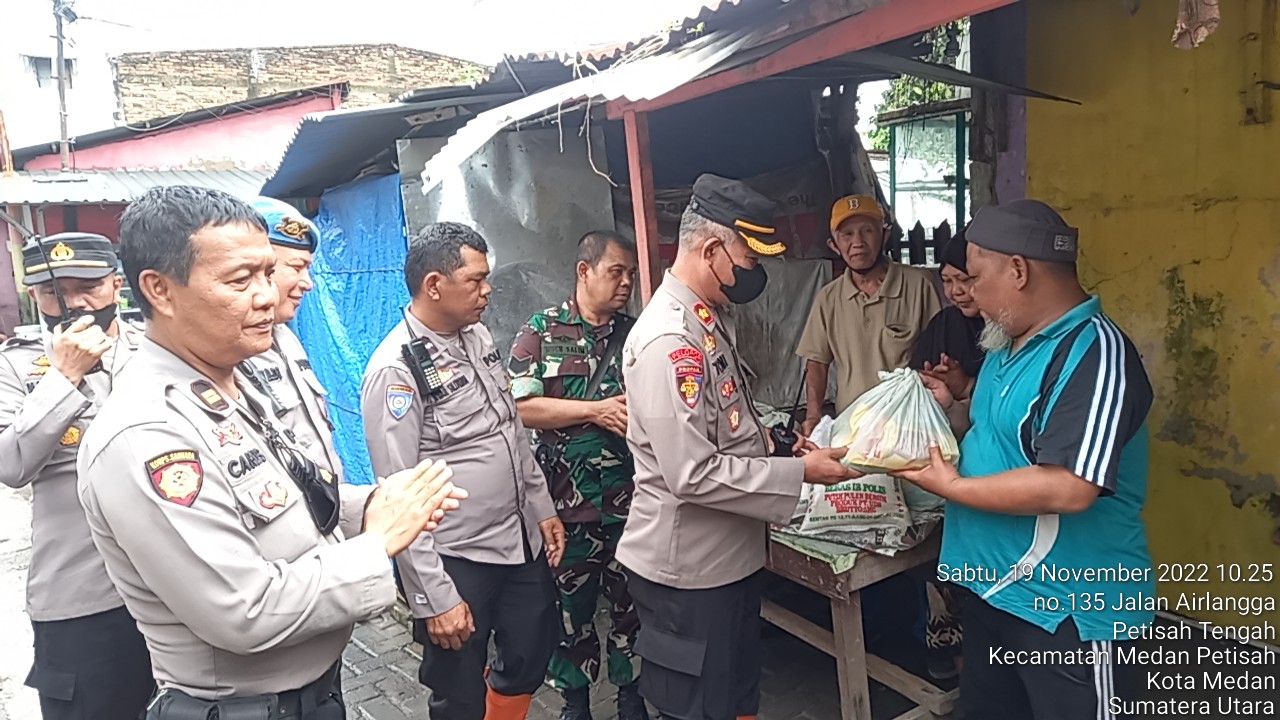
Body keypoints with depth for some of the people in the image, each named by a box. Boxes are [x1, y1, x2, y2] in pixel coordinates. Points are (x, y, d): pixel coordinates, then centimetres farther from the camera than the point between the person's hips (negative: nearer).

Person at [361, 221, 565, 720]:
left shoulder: (478, 336, 4)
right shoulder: (395, 370, -20)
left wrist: (542, 507, 13)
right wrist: (434, 597, -18)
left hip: (523, 540, 7)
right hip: (456, 562, -7)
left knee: (531, 660, 21)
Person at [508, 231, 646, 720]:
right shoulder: (541, 331, -3)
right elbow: (520, 406, -12)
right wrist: (598, 410, -16)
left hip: (630, 499, 3)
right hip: (568, 502, -2)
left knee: (632, 602, 14)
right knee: (571, 604, 13)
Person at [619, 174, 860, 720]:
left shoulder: (710, 317, 6)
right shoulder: (668, 340, -26)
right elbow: (692, 474, -28)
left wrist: (775, 443, 1)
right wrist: (799, 472, -20)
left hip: (730, 554, 9)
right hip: (688, 570, -9)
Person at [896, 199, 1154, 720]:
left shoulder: (1094, 354, -24)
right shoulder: (1010, 343, 7)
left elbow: (1068, 490, -32)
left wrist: (952, 487, -21)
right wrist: (949, 408, 2)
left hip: (1068, 610, -9)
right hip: (993, 588, 9)